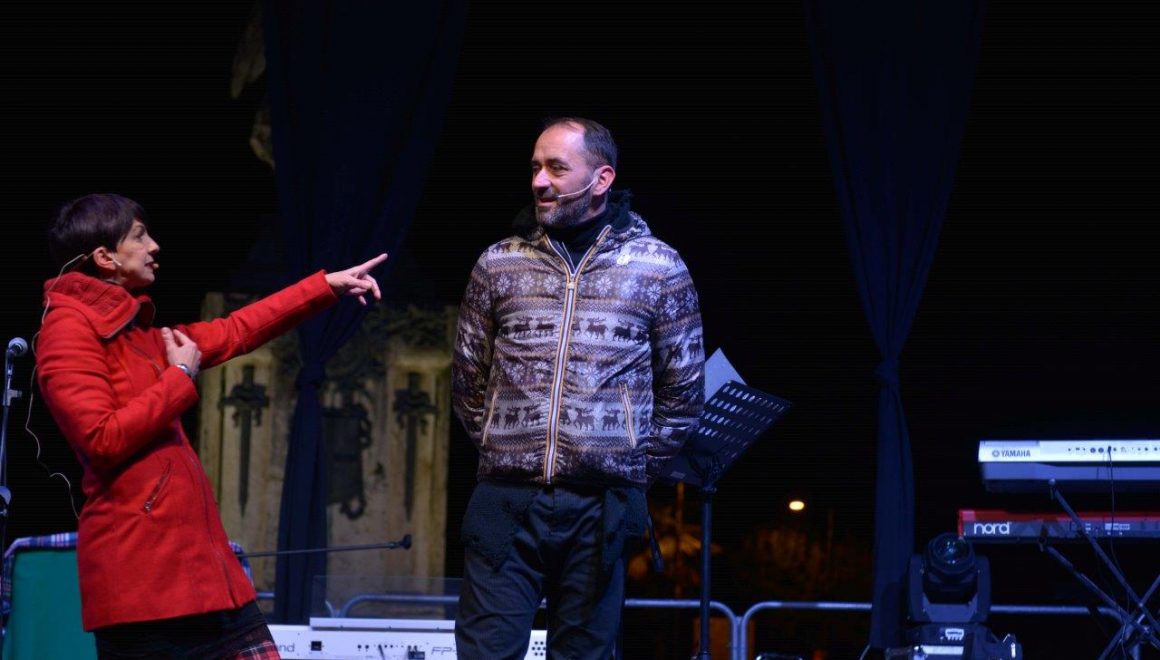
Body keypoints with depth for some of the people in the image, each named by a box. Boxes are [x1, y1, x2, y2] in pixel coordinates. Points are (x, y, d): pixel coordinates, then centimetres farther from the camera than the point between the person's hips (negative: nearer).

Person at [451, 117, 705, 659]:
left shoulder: (659, 269, 3)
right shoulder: (499, 264, 7)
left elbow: (683, 391, 9)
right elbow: (468, 378, 15)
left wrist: (634, 470, 8)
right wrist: (502, 452, 12)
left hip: (600, 509, -1)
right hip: (505, 501, 1)